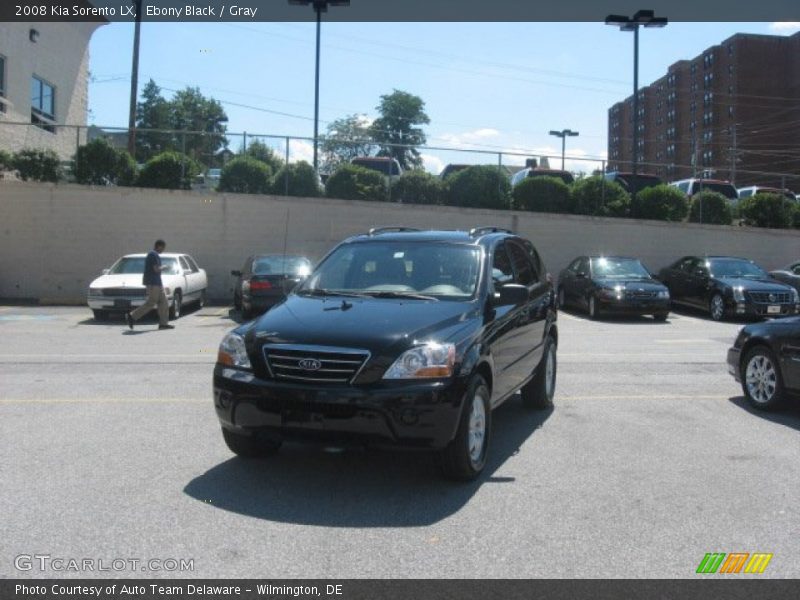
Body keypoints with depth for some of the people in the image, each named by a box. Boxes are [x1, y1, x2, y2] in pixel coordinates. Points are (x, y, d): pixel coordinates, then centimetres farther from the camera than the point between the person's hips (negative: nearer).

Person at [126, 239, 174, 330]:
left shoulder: (150, 254, 19)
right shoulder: (154, 255, -14)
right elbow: (156, 269, -22)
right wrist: (163, 267, -3)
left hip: (156, 283, 10)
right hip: (153, 283, -10)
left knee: (163, 302, 7)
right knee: (151, 303, -9)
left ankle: (163, 323, 6)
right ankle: (132, 316, -4)